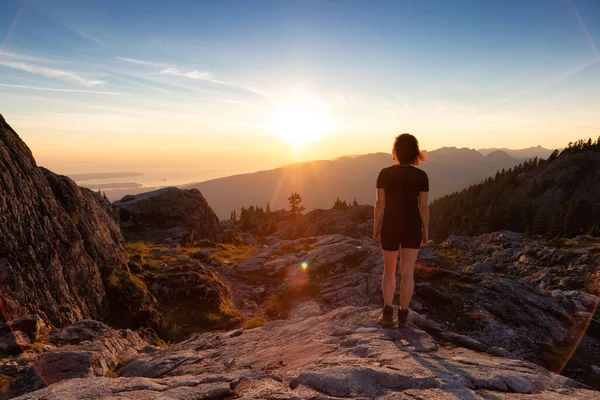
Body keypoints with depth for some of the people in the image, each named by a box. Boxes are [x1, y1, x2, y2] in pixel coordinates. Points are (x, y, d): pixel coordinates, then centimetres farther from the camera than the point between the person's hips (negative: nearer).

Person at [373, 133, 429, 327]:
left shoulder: (385, 174, -7)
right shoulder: (421, 176, -7)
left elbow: (380, 203, -6)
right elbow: (423, 206, -5)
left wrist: (376, 227, 4)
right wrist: (426, 230, 5)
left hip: (390, 226, 0)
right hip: (412, 227, 0)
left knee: (389, 270, 14)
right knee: (407, 272, 7)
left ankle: (387, 312, 9)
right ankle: (403, 314, 12)